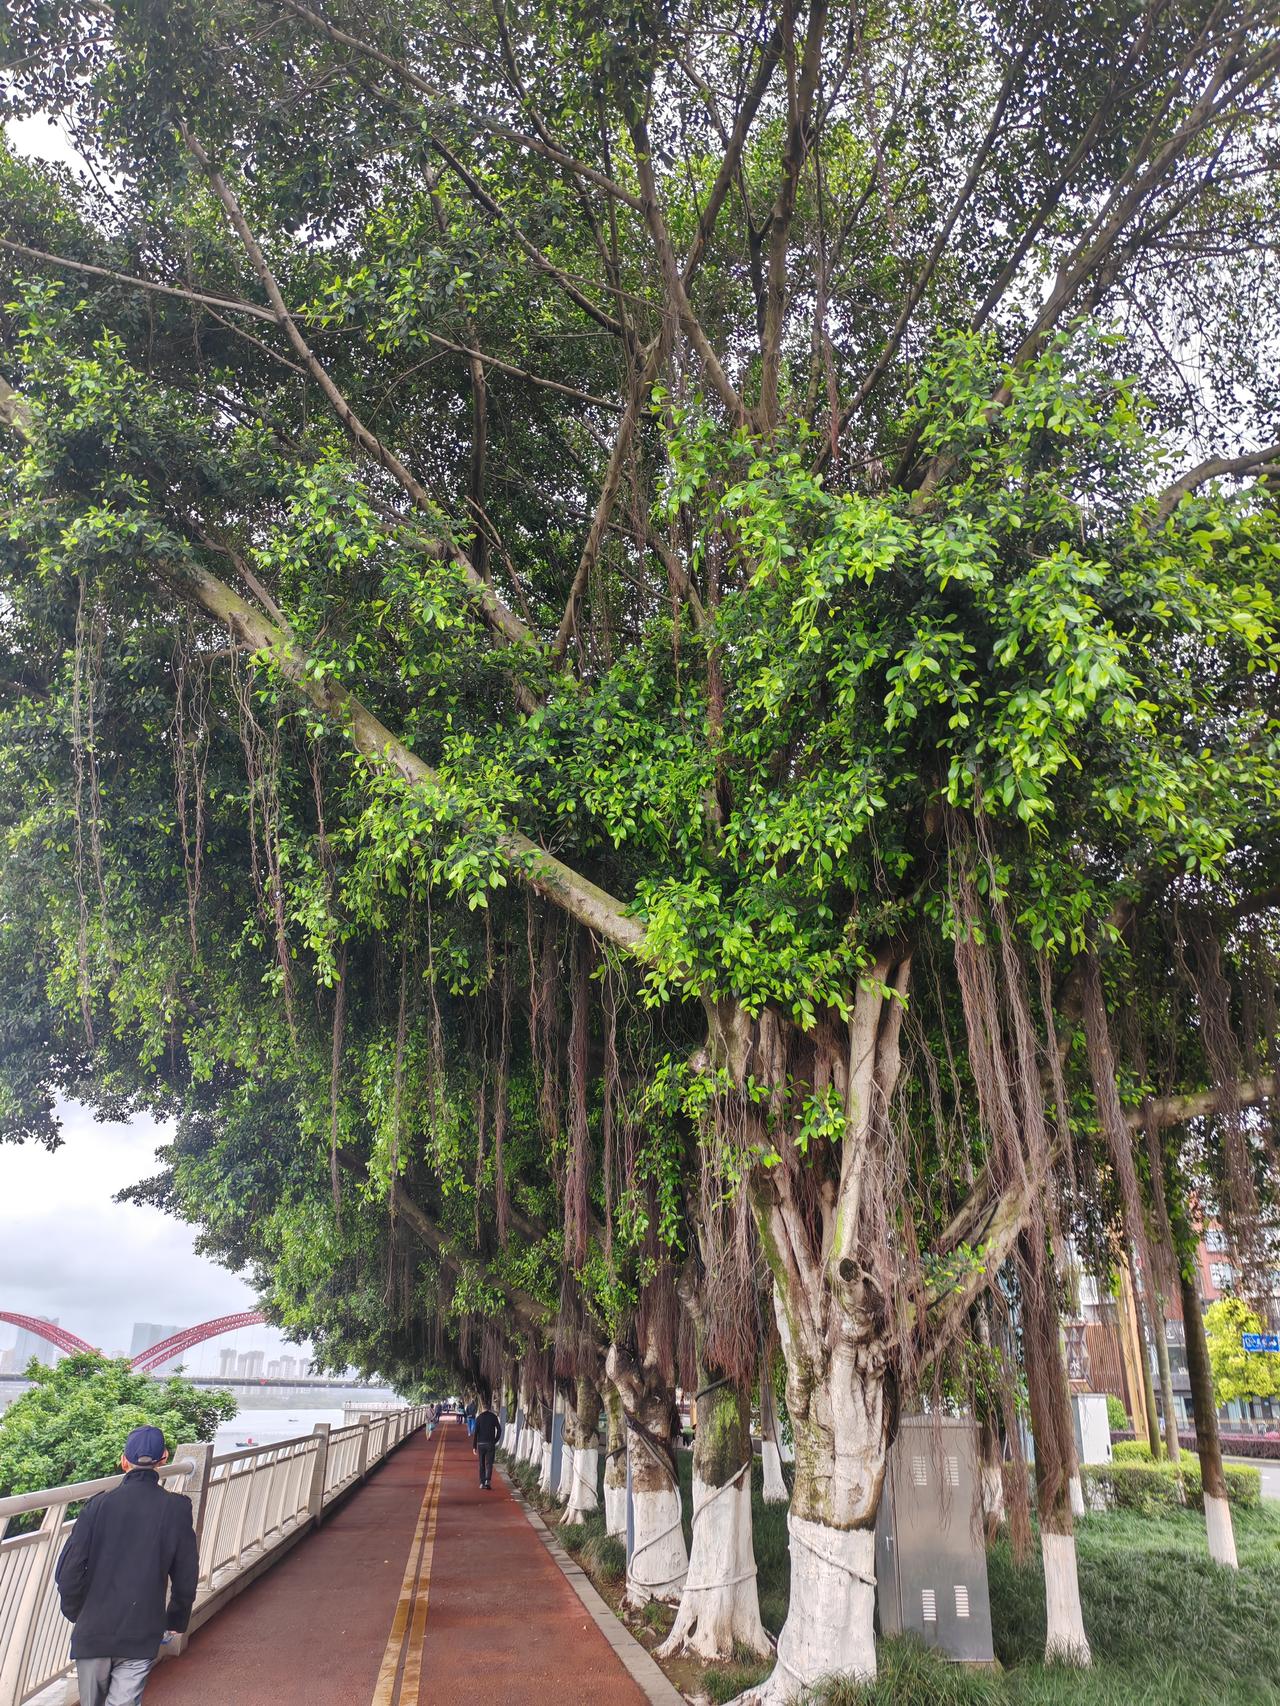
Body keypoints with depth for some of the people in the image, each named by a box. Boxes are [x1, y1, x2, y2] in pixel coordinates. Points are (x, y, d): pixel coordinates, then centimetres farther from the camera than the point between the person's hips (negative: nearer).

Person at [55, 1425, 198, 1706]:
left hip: (92, 1630, 2)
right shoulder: (177, 1509, -8)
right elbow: (186, 1577, -3)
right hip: (143, 1635, -2)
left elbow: (68, 1571, -8)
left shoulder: (99, 1505, -9)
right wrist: (176, 1622, 13)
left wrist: (76, 1613, 11)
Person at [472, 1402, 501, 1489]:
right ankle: (487, 1481, -16)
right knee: (489, 1464, 3)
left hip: (480, 1443, 1)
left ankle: (482, 1483, 13)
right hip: (490, 1443, -1)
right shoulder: (493, 1417, 2)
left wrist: (474, 1446, -3)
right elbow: (499, 1430, -1)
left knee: (482, 1464, 14)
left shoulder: (479, 1417, 1)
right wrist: (495, 1441, 10)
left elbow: (475, 1432, -5)